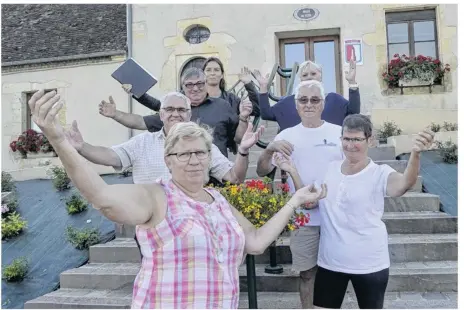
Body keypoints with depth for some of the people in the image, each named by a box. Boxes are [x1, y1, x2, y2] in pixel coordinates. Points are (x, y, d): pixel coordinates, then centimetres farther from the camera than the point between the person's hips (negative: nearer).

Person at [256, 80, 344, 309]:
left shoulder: (339, 132, 1)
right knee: (307, 273, 11)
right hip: (303, 218, 0)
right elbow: (262, 171, -4)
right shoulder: (287, 135, 2)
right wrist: (270, 149, -23)